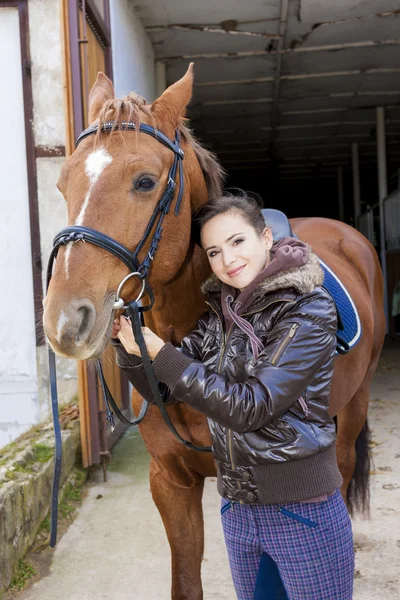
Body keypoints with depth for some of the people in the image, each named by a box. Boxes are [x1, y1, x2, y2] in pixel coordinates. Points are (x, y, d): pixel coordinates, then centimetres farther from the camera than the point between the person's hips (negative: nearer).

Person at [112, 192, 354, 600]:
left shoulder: (308, 308, -16)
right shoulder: (219, 313, 3)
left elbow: (251, 406, -23)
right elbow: (166, 390, 6)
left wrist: (158, 351, -23)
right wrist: (130, 346, -13)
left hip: (304, 513, -6)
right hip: (238, 512, 6)